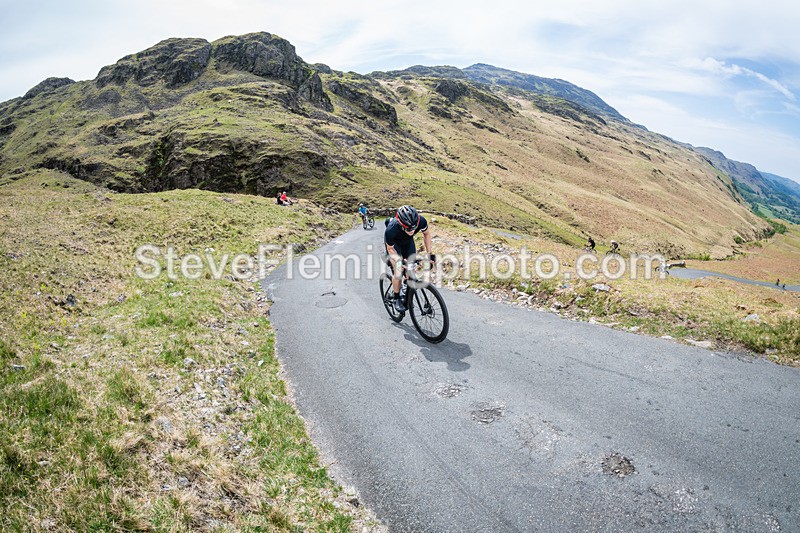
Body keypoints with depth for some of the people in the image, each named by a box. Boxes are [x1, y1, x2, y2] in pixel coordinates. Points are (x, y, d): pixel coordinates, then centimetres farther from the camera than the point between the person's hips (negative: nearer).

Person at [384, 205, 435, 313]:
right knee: (398, 272, -17)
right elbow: (390, 249, -23)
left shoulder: (421, 221, -36)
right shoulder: (391, 230, -43)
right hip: (393, 243, -3)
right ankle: (397, 299, 6)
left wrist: (430, 253, -13)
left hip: (408, 241, 3)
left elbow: (426, 234, -11)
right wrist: (398, 260, -41)